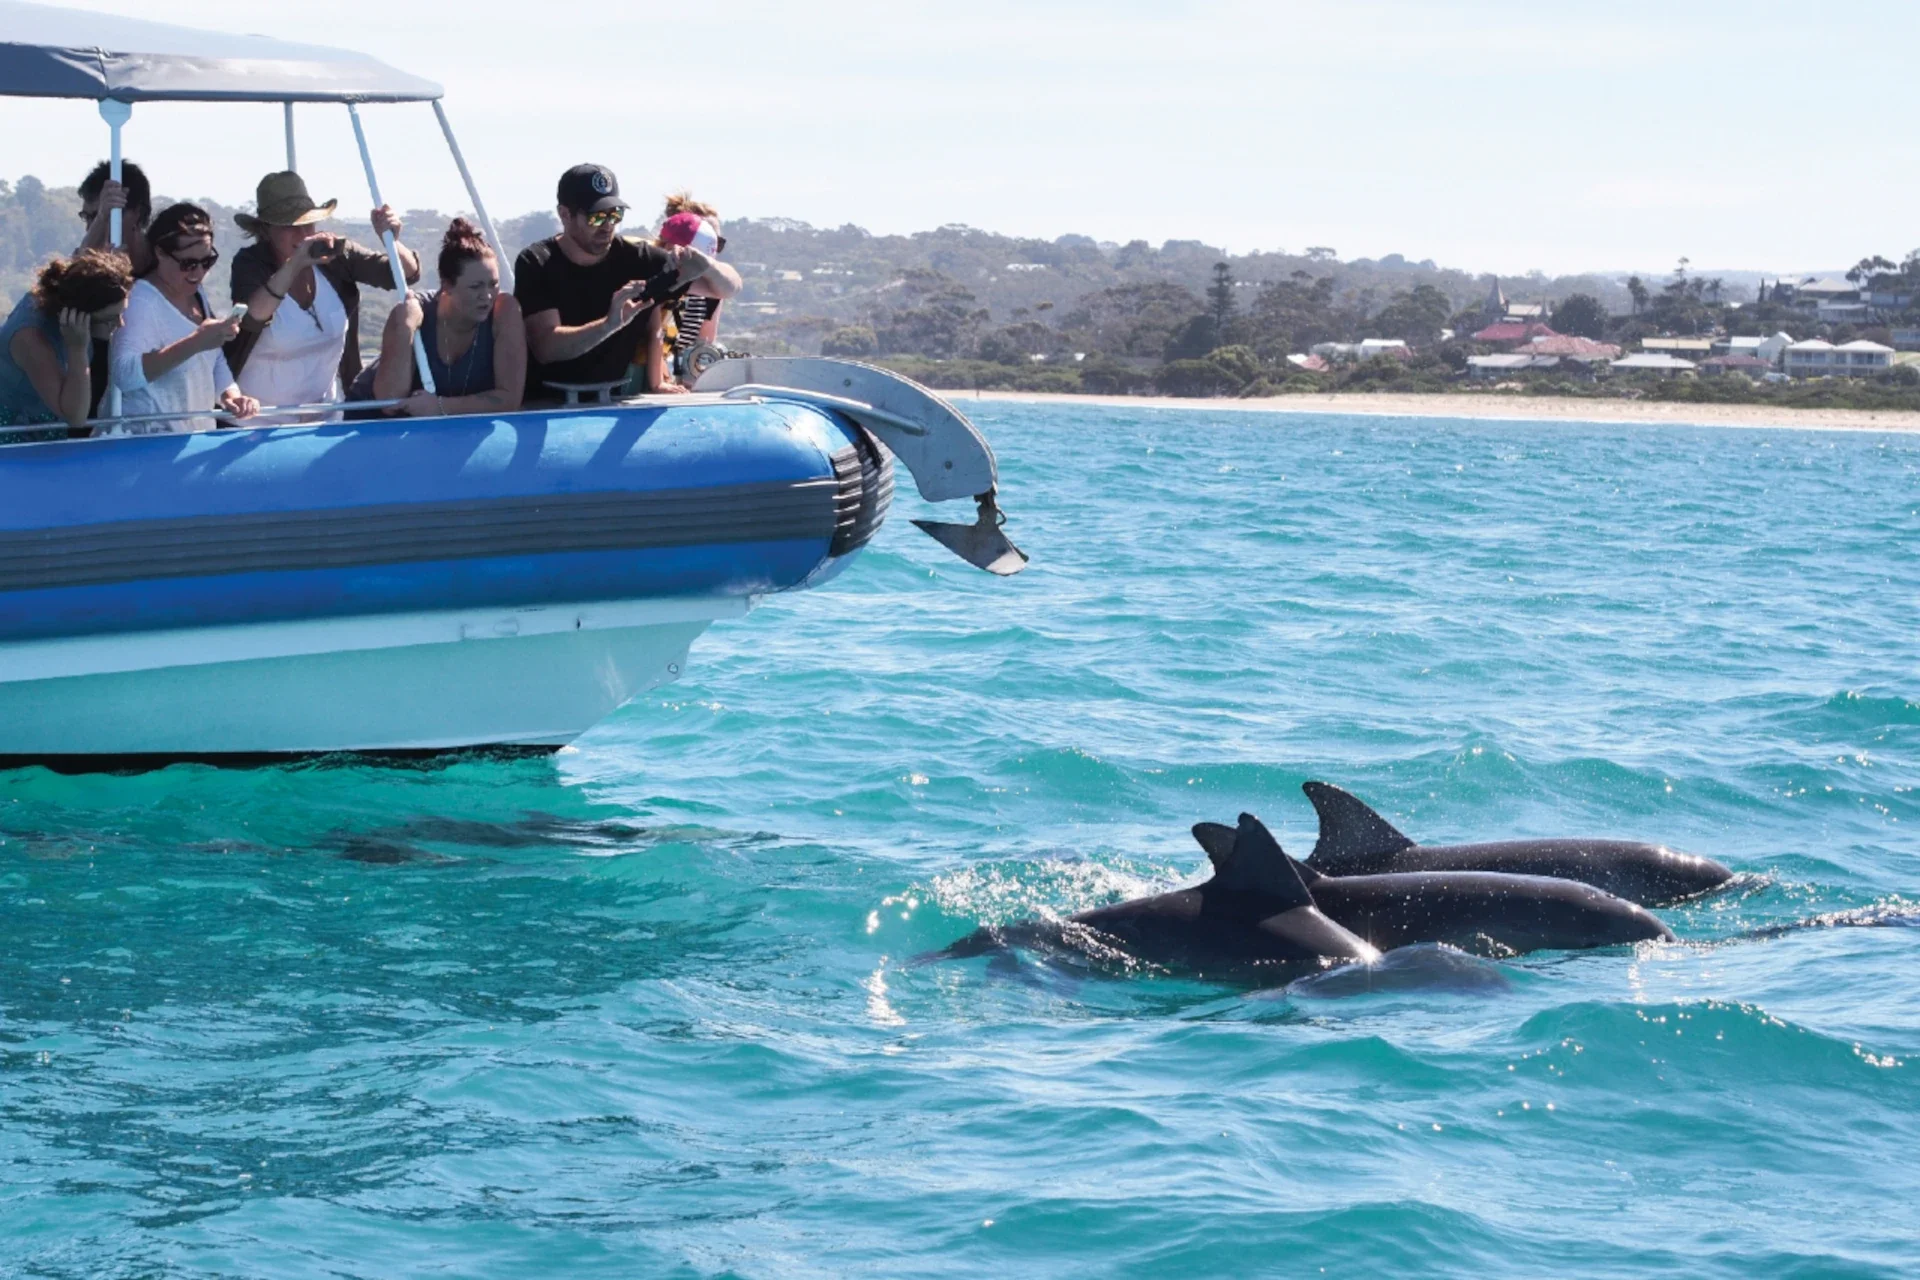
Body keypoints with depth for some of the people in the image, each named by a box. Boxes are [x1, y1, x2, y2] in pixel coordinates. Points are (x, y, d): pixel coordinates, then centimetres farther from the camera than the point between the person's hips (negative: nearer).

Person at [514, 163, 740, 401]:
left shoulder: (637, 259, -2)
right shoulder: (536, 263, -7)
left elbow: (730, 287, 3)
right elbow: (546, 348, -19)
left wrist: (707, 266, -20)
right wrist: (610, 325, -34)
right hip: (545, 406, -1)